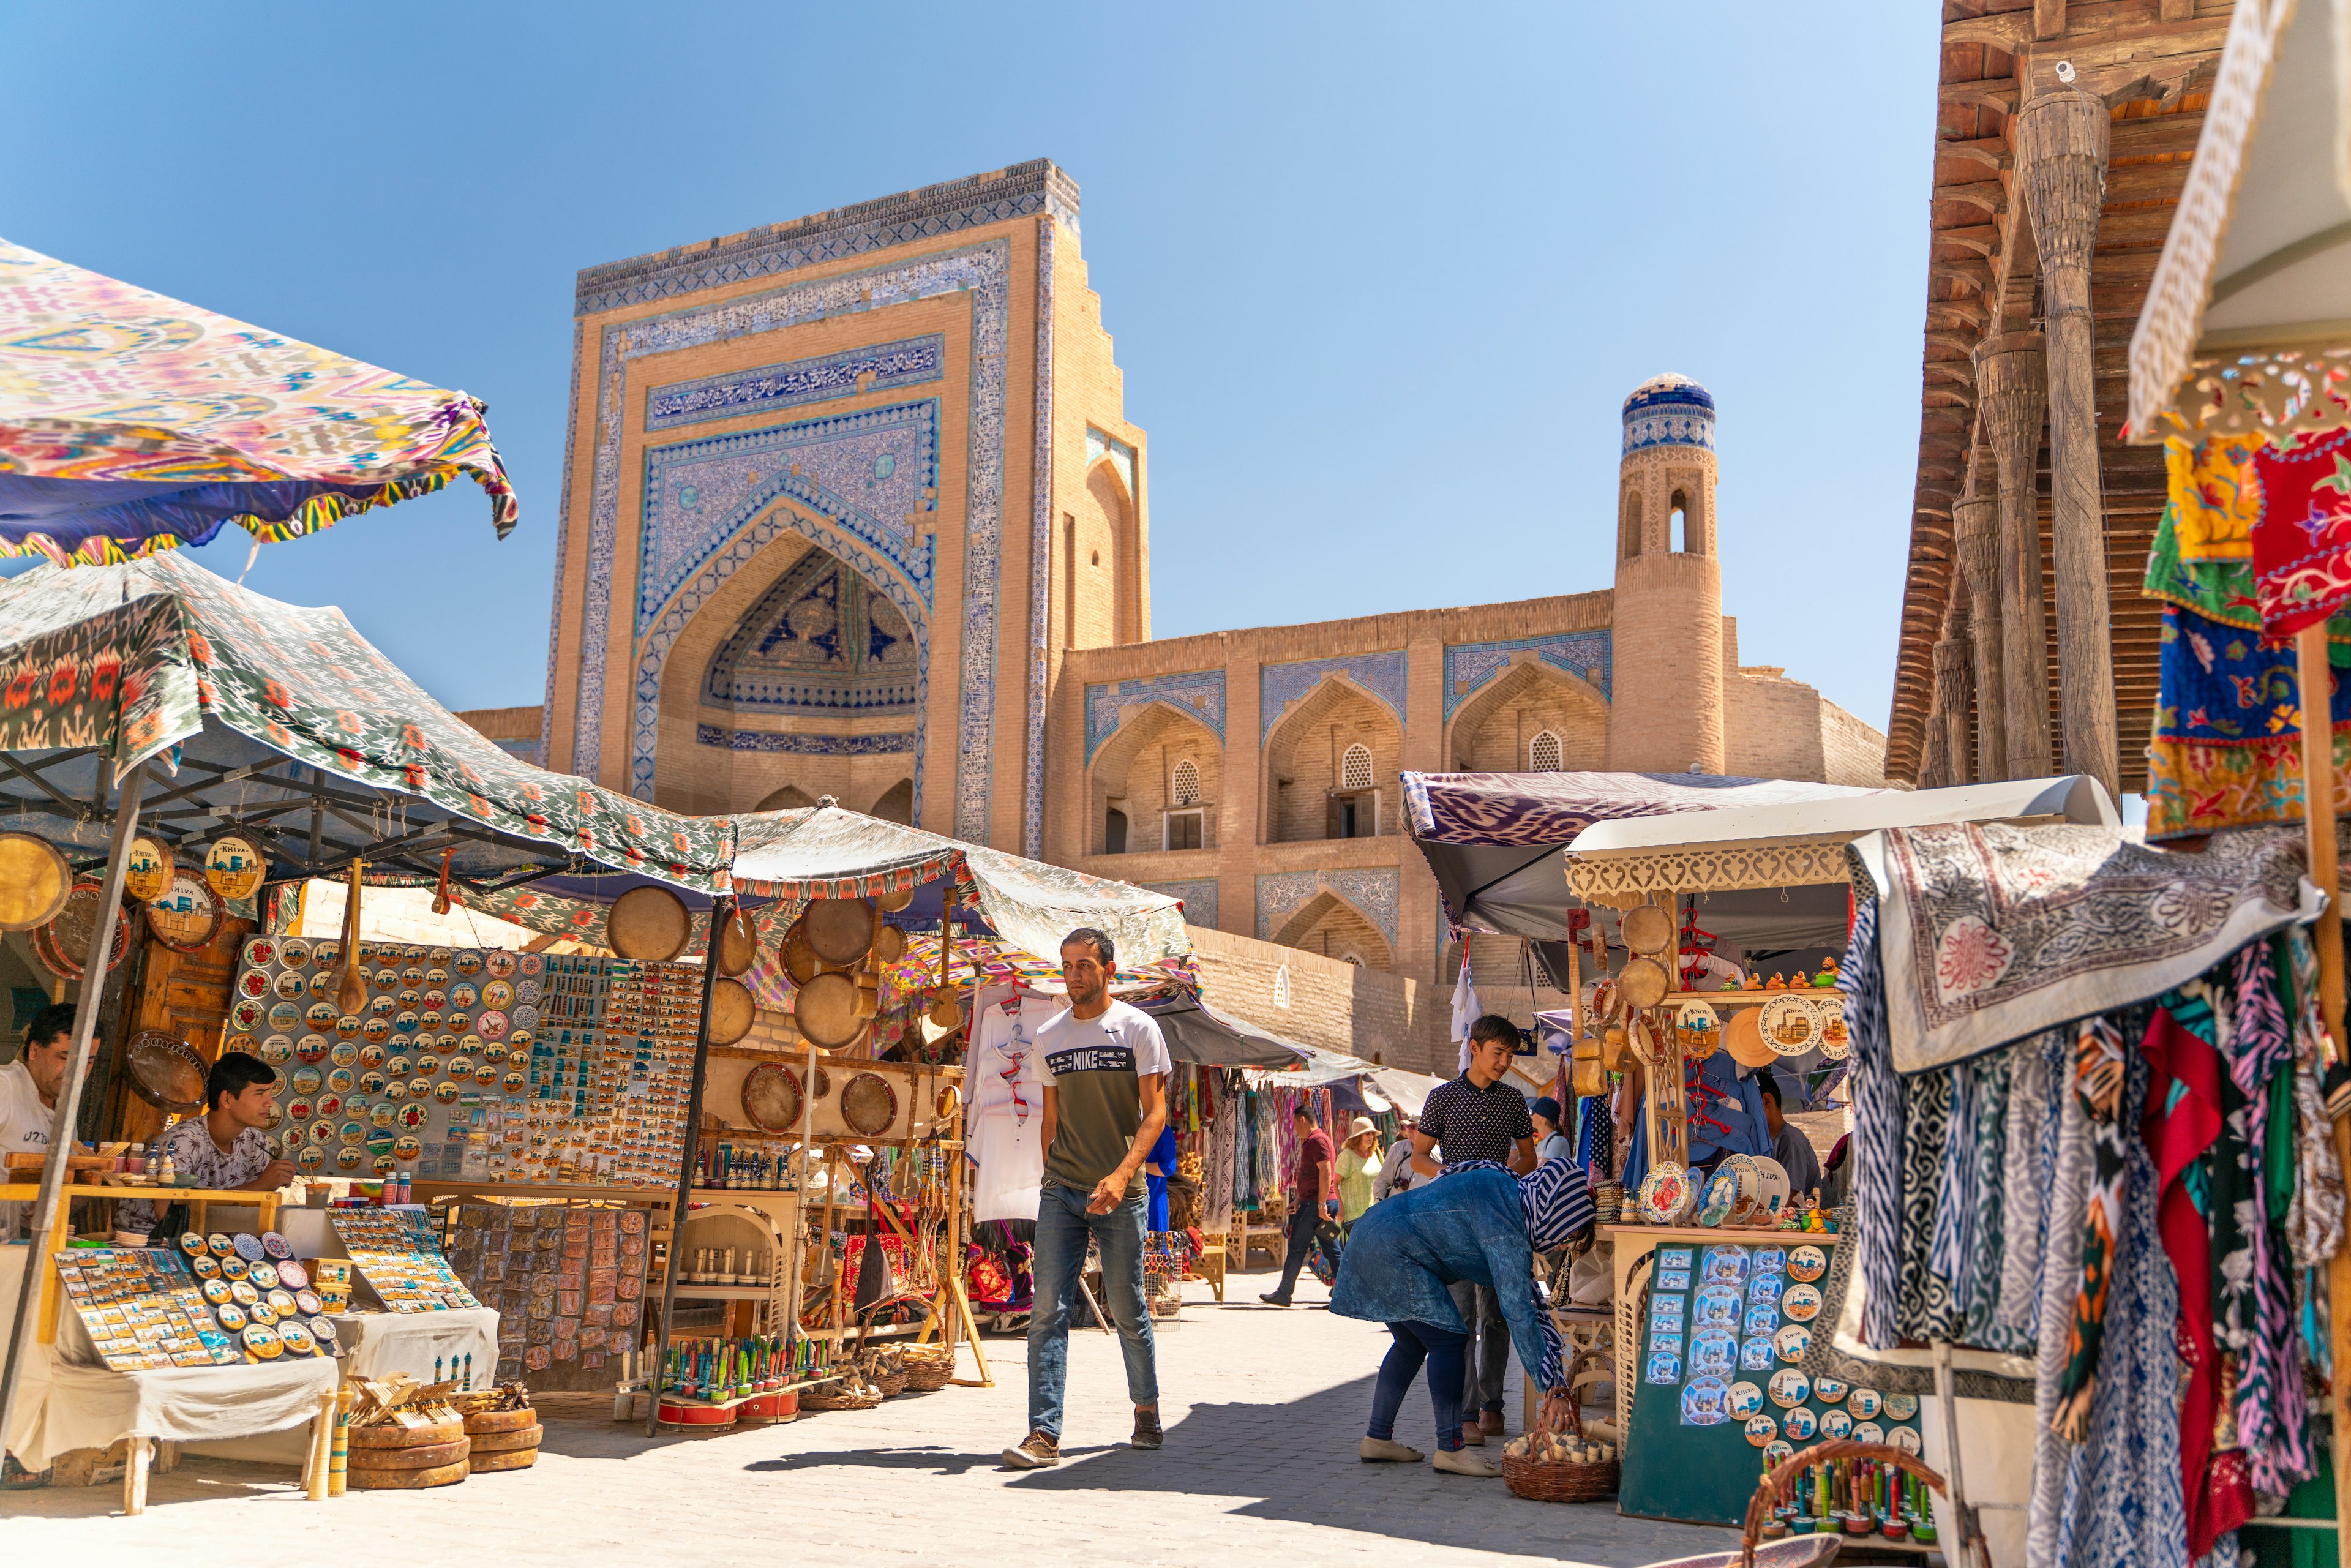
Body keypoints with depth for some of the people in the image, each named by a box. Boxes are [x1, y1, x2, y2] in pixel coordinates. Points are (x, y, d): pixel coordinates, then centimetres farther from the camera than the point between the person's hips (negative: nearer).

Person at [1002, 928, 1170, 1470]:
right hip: (1060, 1193, 3)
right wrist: (1052, 1179, 14)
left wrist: (1121, 1175, -21)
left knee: (1127, 1310, 7)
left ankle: (1146, 1409, 30)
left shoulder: (1138, 1028, -2)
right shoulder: (1048, 1036, 10)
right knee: (1048, 1310, -6)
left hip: (1120, 1194, -3)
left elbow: (1155, 1113, -8)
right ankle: (1044, 1434, -5)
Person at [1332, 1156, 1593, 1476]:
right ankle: (1450, 1450, -3)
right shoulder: (1506, 1228, -19)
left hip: (1371, 1237, 11)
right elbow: (1518, 1311, -21)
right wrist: (1551, 1386, -16)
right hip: (1392, 1249, -11)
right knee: (1448, 1339, -6)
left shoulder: (1506, 1188, 10)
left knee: (1412, 1343, 17)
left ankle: (1377, 1439, 23)